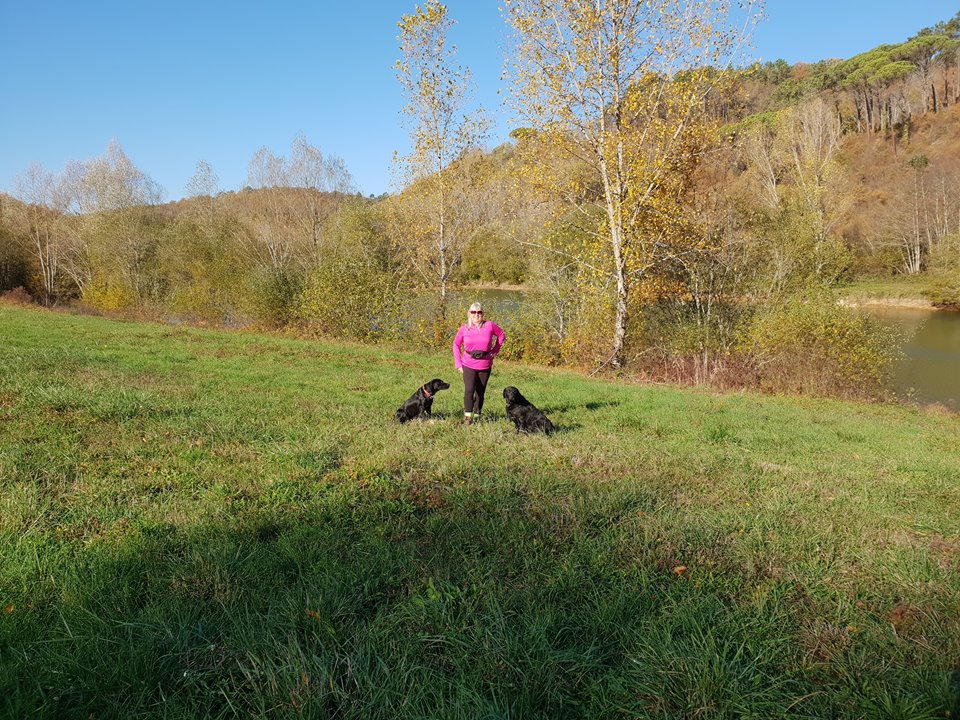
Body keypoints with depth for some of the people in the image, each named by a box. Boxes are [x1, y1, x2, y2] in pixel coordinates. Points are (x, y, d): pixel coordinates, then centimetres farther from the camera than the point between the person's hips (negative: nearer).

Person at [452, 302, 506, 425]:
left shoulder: (490, 325, -5)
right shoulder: (464, 328, -4)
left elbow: (501, 335, 10)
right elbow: (456, 344, 7)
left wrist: (495, 350, 2)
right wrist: (458, 363, 1)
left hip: (485, 366, 1)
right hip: (468, 365, -1)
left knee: (480, 392, 9)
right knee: (469, 390, -16)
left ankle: (477, 416, 23)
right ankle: (468, 416, -10)